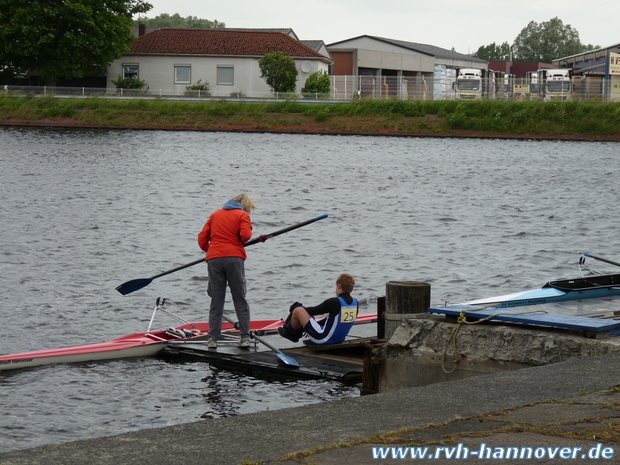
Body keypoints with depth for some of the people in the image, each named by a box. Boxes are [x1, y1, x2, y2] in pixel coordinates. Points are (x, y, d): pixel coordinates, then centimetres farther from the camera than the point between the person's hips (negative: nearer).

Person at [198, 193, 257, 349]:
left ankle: (213, 338, 4)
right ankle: (245, 338, -1)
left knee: (216, 301, 7)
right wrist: (240, 242, 11)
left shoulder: (215, 215, 19)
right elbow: (245, 235, -10)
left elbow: (202, 239, 15)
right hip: (234, 257, -3)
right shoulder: (243, 215, 6)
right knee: (240, 300, 4)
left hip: (214, 259, 3)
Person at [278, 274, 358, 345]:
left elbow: (313, 311, -8)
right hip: (340, 339, 8)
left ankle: (287, 332, 27)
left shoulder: (334, 302, -21)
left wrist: (301, 308, 14)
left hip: (323, 339, -8)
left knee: (297, 311, -2)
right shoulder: (355, 303, 0)